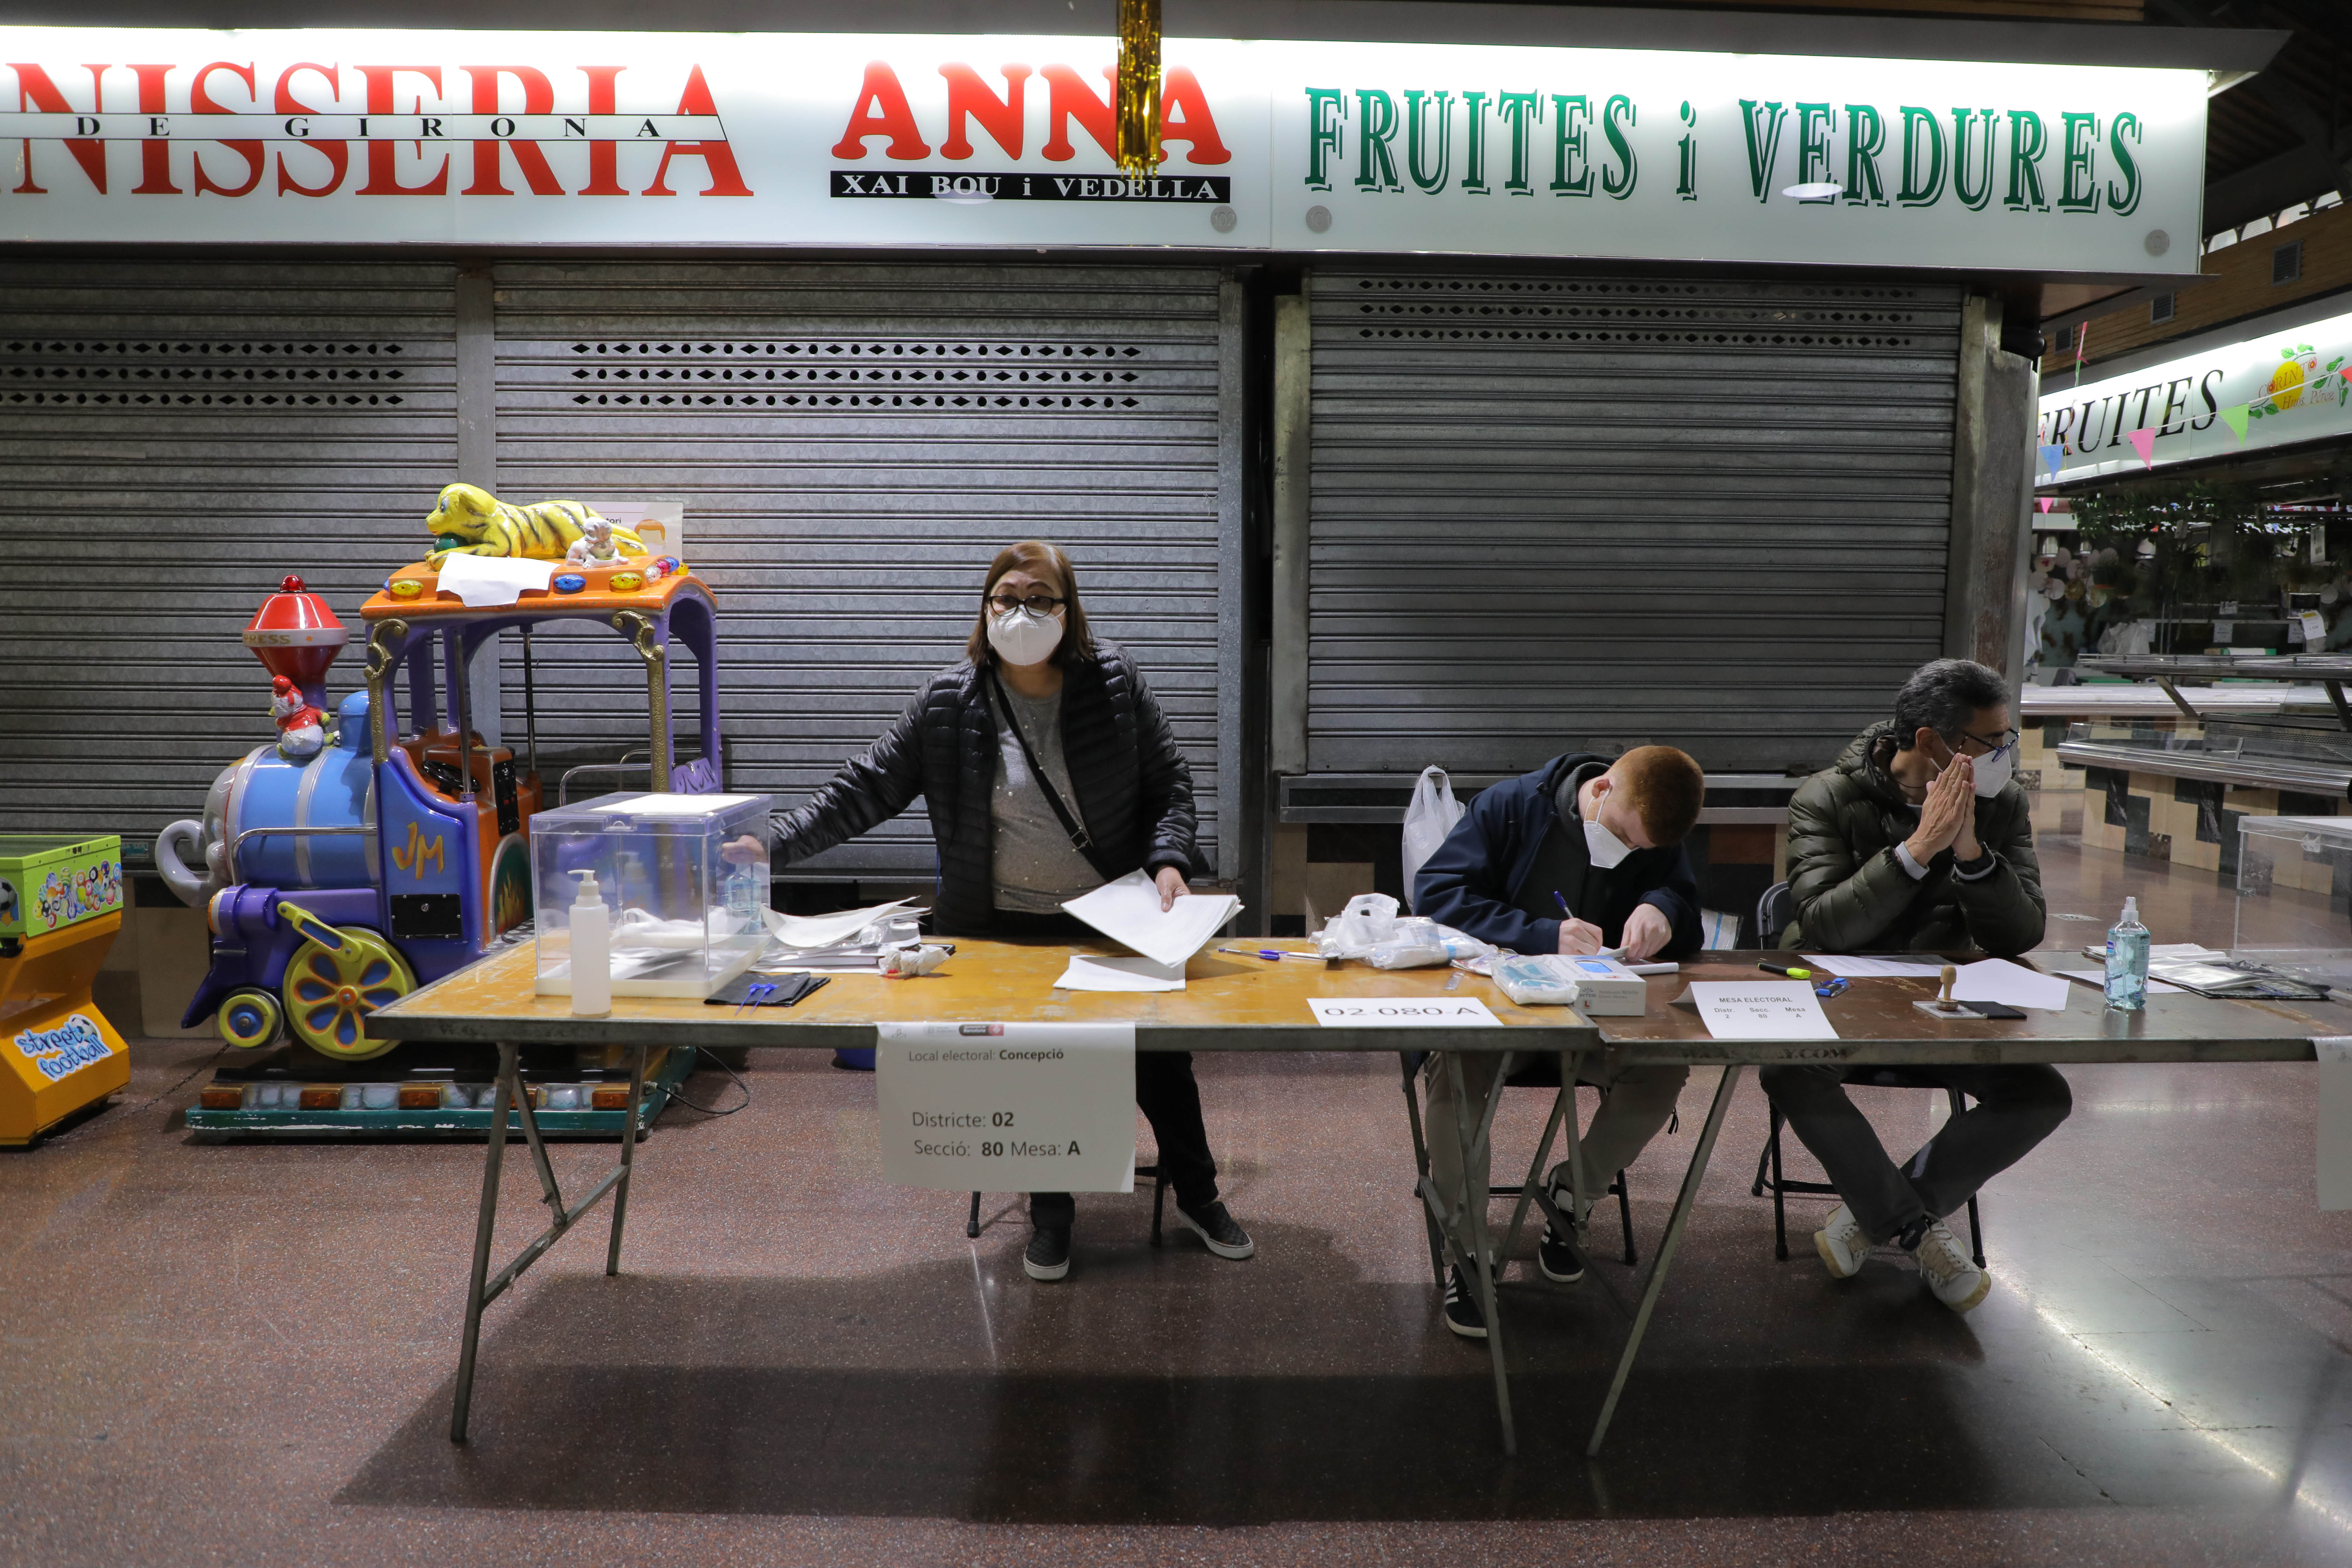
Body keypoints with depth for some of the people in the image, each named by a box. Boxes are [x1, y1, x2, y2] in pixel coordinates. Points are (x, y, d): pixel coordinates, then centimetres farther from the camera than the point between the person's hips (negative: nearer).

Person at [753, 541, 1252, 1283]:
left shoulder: (1115, 682, -7)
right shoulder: (949, 702, -8)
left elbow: (1171, 782, 1)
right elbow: (865, 790, -7)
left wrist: (1168, 860, -14)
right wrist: (772, 841, -16)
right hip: (1001, 928, 0)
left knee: (1159, 1053, 8)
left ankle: (1198, 1197, 33)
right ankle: (1051, 1209, 28)